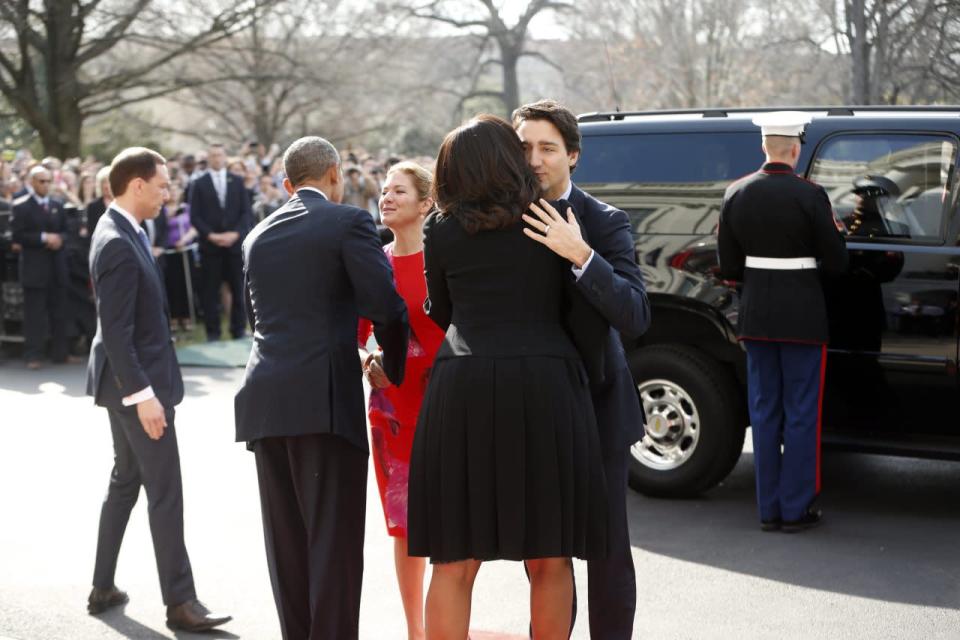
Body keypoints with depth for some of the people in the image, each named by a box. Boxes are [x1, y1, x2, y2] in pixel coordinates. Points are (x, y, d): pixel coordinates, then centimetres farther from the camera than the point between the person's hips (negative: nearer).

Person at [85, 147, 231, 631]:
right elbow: (116, 331, -24)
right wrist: (144, 394, -25)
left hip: (131, 382, 10)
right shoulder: (118, 245, -22)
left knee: (125, 481, 18)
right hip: (136, 381, -10)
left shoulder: (121, 232, 9)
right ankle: (180, 602, 2)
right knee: (165, 493, -4)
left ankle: (103, 588, 27)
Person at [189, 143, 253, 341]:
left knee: (239, 289, 4)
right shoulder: (199, 184, 5)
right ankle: (213, 332, 7)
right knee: (210, 291, 0)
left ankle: (239, 330, 13)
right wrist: (211, 235, -13)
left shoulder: (237, 181, 10)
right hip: (210, 245, -1)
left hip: (235, 243, 2)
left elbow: (246, 212, 4)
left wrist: (236, 233, -10)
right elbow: (195, 216, 0)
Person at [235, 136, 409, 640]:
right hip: (325, 399, -6)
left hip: (264, 402, 6)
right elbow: (386, 307, -9)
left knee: (286, 543, 11)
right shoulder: (349, 222, -1)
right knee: (334, 541, -3)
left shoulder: (258, 236, 17)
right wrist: (395, 368, 8)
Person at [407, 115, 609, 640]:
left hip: (462, 384, 0)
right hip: (543, 378, 0)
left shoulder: (441, 229, 8)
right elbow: (571, 302, 14)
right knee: (549, 560, 9)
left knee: (454, 561, 5)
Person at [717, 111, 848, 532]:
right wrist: (834, 232, 11)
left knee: (764, 411, 12)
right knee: (801, 414, 5)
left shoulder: (736, 194, 1)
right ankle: (796, 509, 8)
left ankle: (768, 509, 16)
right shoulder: (810, 195, -13)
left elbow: (728, 267, 3)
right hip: (803, 315, -4)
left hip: (756, 315, 4)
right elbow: (836, 263, -9)